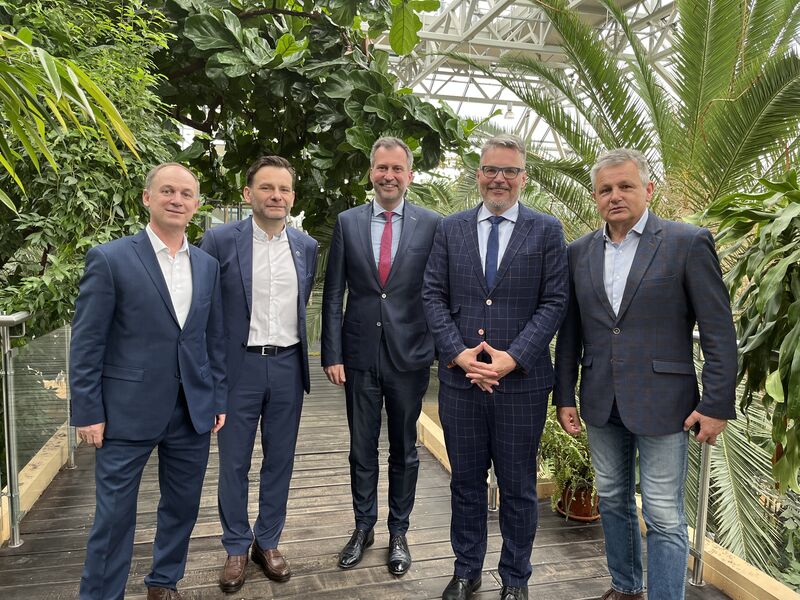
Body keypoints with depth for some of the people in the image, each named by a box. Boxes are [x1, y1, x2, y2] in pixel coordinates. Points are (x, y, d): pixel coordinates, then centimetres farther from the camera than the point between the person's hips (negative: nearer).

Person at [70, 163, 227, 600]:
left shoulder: (208, 265, 7)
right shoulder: (109, 259, -7)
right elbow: (86, 344, -7)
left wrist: (218, 399, 9)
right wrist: (88, 413, -9)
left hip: (193, 411, 5)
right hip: (128, 410, -4)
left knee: (182, 507, 16)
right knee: (114, 515, 6)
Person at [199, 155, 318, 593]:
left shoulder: (306, 246, 4)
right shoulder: (219, 240, -6)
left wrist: (294, 345, 13)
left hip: (288, 365, 3)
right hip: (238, 365, -2)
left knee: (280, 459, 13)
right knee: (234, 462, 9)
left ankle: (268, 542, 31)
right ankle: (236, 547, 28)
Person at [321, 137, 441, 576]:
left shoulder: (431, 224, -2)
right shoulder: (347, 223, 3)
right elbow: (333, 294, 2)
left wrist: (444, 348, -3)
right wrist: (332, 354, -2)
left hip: (409, 356, -1)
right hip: (360, 355, 1)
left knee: (404, 450, 13)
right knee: (362, 449, 14)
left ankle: (398, 532, 31)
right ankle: (363, 528, 33)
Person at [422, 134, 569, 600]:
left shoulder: (547, 231, 0)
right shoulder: (450, 229, 6)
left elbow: (555, 302, -5)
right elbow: (433, 295, 2)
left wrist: (512, 358, -16)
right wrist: (458, 352, -12)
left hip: (522, 381, -2)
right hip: (460, 379, 2)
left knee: (519, 487, 12)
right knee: (466, 482, 15)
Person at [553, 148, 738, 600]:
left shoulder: (689, 243, -7)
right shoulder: (580, 253, 6)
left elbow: (719, 332, -7)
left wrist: (717, 405, -11)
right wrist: (565, 396, 8)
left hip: (661, 402, -5)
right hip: (601, 404, 5)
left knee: (665, 519, 1)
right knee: (613, 500, 18)